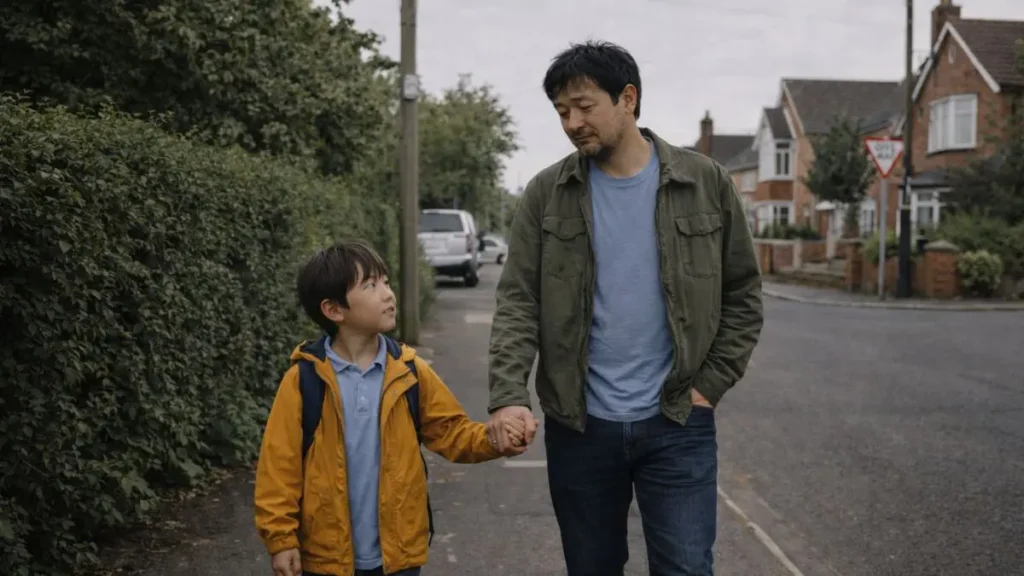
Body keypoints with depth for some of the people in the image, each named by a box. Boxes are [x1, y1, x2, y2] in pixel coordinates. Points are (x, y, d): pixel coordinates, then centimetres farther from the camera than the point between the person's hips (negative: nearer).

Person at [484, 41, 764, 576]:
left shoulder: (705, 182, -2)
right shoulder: (546, 193, -1)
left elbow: (743, 294, 4)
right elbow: (518, 301, -6)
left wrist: (710, 386, -4)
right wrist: (508, 396, -20)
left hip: (677, 422, -1)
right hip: (577, 424, 1)